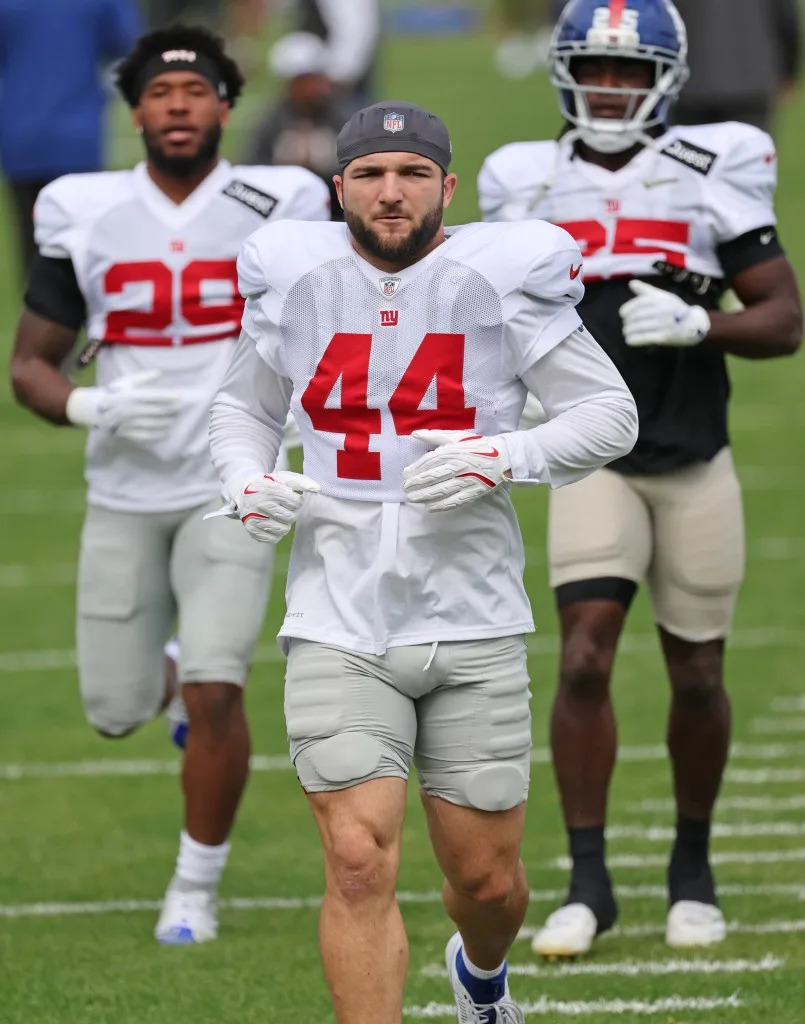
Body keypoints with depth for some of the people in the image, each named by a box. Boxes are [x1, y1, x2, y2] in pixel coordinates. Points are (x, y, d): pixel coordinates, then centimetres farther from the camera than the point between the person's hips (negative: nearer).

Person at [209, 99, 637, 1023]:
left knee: (487, 880, 10)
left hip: (472, 626, 0)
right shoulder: (293, 281, 3)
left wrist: (505, 458, -16)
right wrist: (247, 481, 0)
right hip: (339, 625, 0)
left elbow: (610, 415, 1)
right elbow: (244, 407, 21)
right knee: (359, 863, -14)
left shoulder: (503, 280, -4)